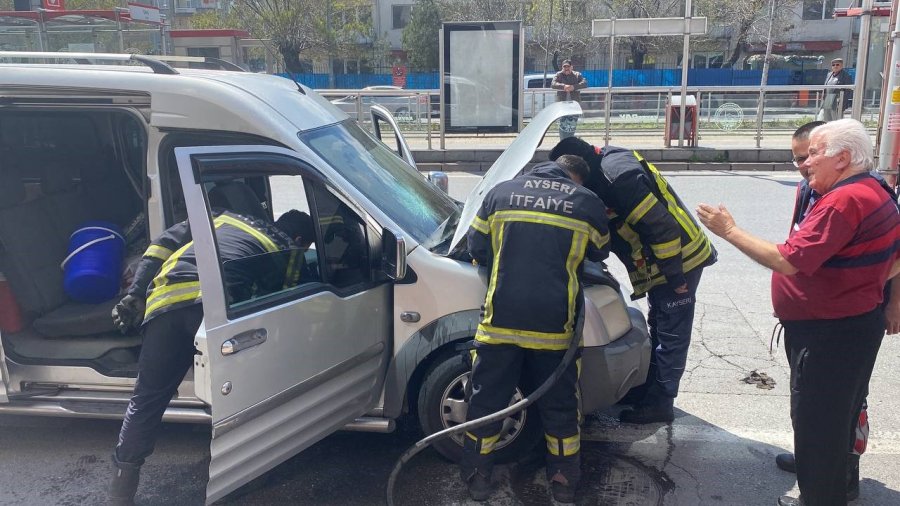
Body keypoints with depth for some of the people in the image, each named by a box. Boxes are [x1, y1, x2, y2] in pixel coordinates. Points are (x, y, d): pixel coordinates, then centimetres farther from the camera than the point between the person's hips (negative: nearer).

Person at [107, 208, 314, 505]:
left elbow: (165, 244, 25)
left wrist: (136, 294, 19)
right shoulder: (289, 254, 26)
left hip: (166, 300, 4)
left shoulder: (226, 218, 36)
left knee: (148, 398, 16)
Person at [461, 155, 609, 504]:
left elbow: (476, 248, 13)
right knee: (559, 403, 15)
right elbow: (599, 253, 19)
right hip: (554, 325, 0)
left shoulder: (500, 193, 8)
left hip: (501, 320, 1)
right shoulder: (588, 203, 4)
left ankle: (477, 476, 23)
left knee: (487, 398, 13)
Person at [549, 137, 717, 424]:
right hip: (662, 266, 10)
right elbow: (610, 227, 16)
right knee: (658, 331, 20)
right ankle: (648, 389, 33)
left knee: (670, 337, 1)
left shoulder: (619, 176, -25)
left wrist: (674, 274, -22)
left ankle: (659, 404, 12)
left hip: (679, 261, -10)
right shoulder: (606, 168, 7)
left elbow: (659, 224, -28)